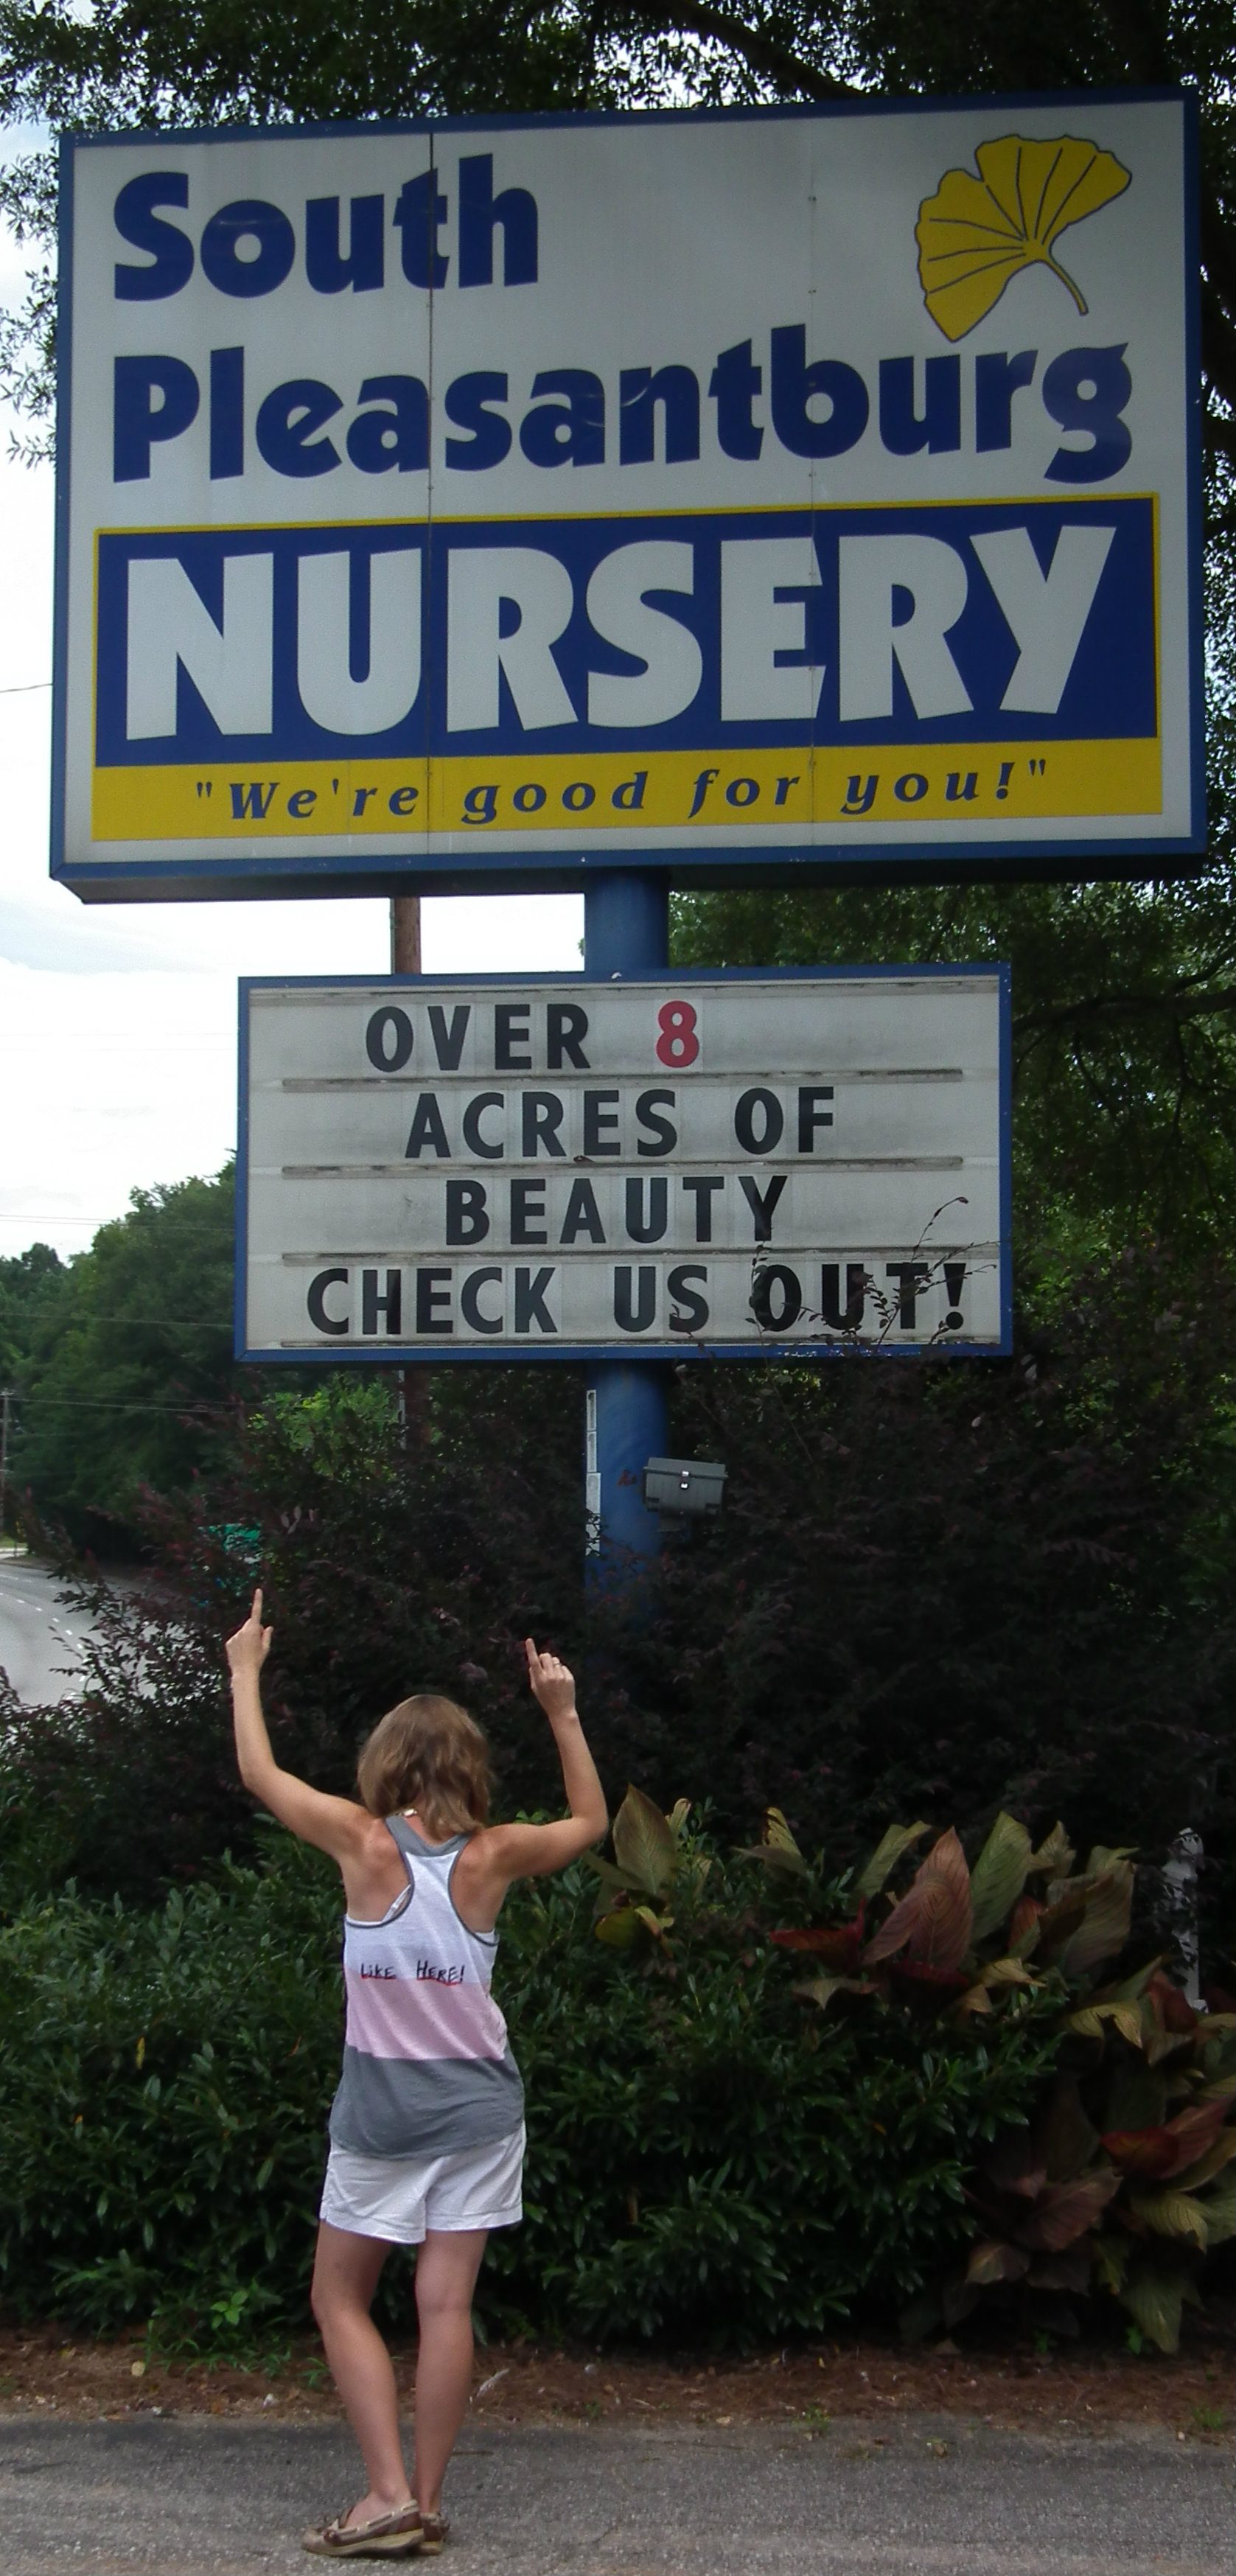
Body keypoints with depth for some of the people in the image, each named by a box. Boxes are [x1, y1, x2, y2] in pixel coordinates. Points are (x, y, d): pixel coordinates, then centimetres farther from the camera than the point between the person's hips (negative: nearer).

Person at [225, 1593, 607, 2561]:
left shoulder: (365, 1843, -9)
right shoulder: (494, 1855, -3)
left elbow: (261, 1773, 4)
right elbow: (591, 1820, 16)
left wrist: (246, 1670, 15)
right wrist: (563, 1710, 18)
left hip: (382, 2107, -2)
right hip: (478, 2106, 2)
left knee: (342, 2298, 10)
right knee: (447, 2306, 3)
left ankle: (389, 2493, 0)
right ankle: (428, 2505, 6)